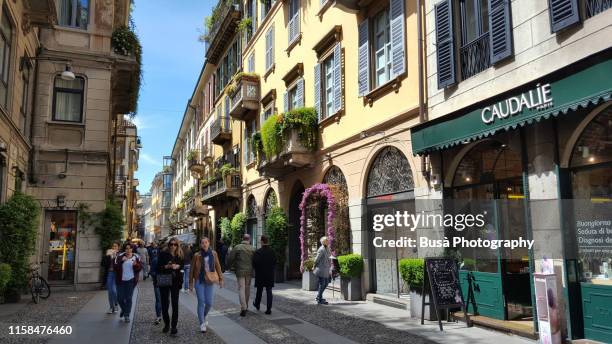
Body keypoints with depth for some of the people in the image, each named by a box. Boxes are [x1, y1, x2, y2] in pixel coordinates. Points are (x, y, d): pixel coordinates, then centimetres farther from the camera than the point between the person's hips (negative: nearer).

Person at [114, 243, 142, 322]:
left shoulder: (136, 257, 1)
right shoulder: (119, 257, -1)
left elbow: (140, 267, 0)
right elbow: (115, 268, -8)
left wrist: (136, 264, -20)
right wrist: (121, 261, -22)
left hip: (131, 280, -1)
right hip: (121, 280, 1)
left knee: (128, 298, 0)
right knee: (120, 298, 5)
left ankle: (127, 315, 11)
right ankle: (123, 309, 35)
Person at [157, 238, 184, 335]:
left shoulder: (180, 255, 3)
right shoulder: (163, 254, -3)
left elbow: (183, 265, 11)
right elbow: (158, 267, -5)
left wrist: (178, 266, -9)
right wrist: (167, 266, -20)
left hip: (175, 281, 1)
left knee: (175, 303, -2)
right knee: (164, 303, 7)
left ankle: (174, 326, 4)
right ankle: (166, 324, 24)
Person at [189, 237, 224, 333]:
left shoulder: (213, 254, 1)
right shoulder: (197, 255, -6)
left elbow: (218, 267, 8)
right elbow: (192, 269, 0)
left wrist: (220, 279, 7)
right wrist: (191, 282, 1)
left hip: (210, 281, 2)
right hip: (199, 281, -2)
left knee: (209, 303, 4)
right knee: (201, 302, -1)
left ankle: (203, 317, 33)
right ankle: (202, 323, 11)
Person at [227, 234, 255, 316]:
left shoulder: (237, 247, -8)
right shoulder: (252, 249, 0)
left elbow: (231, 258, -9)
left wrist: (230, 266, 9)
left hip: (240, 271, -3)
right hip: (249, 271, 3)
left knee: (241, 289, -2)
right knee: (247, 288, 16)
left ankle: (243, 308, -13)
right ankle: (246, 306, 28)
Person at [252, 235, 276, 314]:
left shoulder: (258, 252, -16)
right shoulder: (272, 251, -4)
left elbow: (254, 263, -14)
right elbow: (275, 263, 1)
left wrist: (257, 270, 5)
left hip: (260, 274, -2)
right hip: (270, 275, 2)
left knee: (259, 290, 17)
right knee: (269, 291, 4)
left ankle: (257, 304, 37)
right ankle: (269, 309, 2)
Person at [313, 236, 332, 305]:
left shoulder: (327, 249, 11)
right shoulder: (321, 250, -19)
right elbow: (317, 259, -16)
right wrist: (314, 267, -4)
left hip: (326, 269, 9)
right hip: (321, 269, -9)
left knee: (326, 283, 15)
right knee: (322, 284, -1)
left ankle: (318, 296, 28)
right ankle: (319, 300, 10)